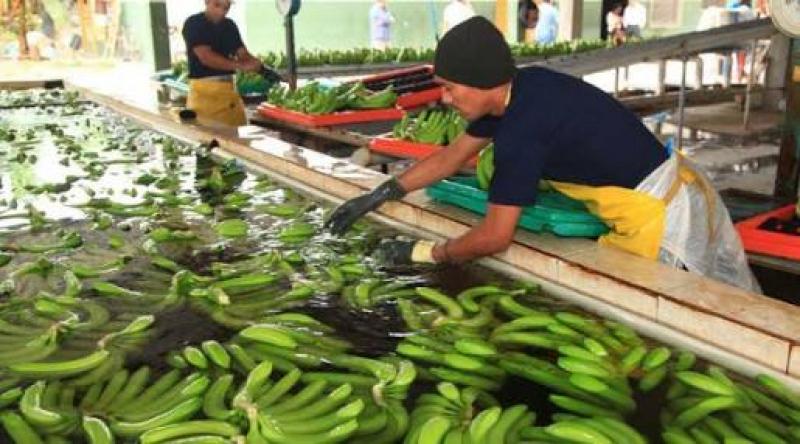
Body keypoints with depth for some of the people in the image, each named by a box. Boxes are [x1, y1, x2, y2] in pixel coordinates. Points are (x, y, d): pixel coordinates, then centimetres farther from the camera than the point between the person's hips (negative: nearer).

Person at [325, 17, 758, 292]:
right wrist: (376, 196, 11)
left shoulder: (521, 130, -27)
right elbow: (451, 156, 10)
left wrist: (424, 252, -6)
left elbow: (495, 237, -22)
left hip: (663, 222, -9)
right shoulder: (524, 87, 0)